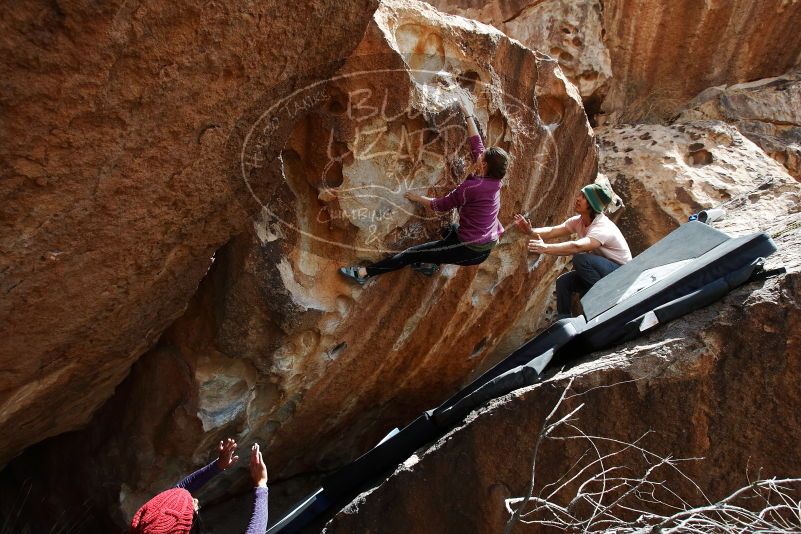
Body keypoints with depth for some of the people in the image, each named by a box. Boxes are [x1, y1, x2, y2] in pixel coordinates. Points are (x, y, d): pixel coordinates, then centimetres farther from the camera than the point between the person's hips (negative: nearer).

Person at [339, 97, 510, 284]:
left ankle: (364, 273, 2)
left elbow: (441, 205, -11)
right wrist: (467, 115, 18)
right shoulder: (494, 181, 1)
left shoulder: (470, 187, -22)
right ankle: (431, 262, 27)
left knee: (414, 253, -3)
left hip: (470, 251, -8)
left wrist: (418, 198, 6)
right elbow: (476, 143, 10)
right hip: (486, 249, 8)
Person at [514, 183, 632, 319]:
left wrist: (546, 248, -51)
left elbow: (576, 247, -45)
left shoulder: (603, 227, -29)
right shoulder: (578, 221, -4)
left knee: (580, 259, -30)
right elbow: (552, 231, -9)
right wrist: (531, 231, -27)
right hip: (597, 272, 8)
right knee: (563, 282, -9)